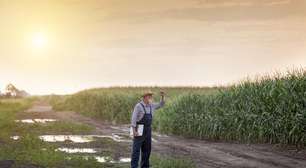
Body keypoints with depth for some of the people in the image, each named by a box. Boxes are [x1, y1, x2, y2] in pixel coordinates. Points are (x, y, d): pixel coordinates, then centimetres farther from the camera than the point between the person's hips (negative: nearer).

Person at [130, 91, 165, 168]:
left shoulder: (151, 106, 8)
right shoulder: (138, 106, -12)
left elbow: (161, 104, 19)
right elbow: (133, 119, -14)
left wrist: (162, 96, 0)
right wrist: (134, 131, -21)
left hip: (148, 130, 7)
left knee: (147, 150, 9)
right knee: (136, 150, -8)